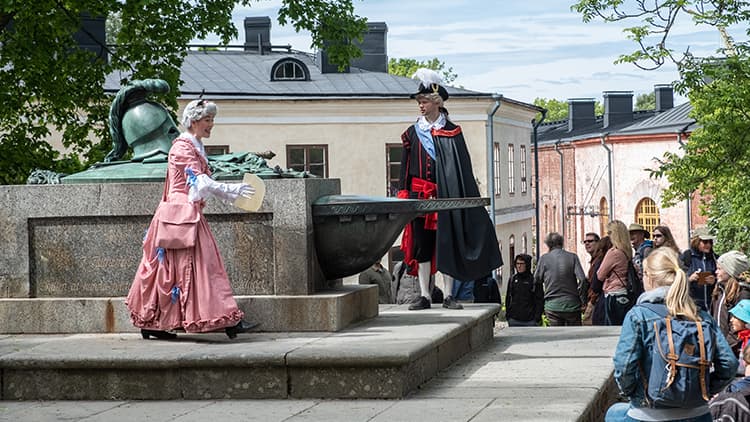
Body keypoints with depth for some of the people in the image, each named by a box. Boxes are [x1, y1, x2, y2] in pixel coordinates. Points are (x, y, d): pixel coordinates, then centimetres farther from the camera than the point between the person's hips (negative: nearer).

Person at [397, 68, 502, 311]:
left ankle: (448, 296, 5)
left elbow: (463, 167, 0)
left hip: (445, 196, -3)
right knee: (421, 245, 2)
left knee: (446, 243, 0)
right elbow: (406, 167, 12)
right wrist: (404, 195, 5)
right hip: (419, 197, 3)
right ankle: (424, 296, 7)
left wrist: (464, 198, -7)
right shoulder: (413, 133, 10)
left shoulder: (451, 133, 1)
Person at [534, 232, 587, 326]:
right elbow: (582, 279, -10)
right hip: (572, 304, 0)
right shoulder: (572, 257, -2)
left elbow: (536, 280, 5)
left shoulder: (544, 258, -2)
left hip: (552, 305, 0)